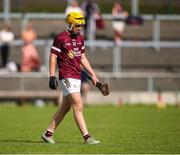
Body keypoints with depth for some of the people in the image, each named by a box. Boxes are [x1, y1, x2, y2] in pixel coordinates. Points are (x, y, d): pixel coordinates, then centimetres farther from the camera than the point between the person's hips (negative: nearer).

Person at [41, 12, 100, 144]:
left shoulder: (80, 38, 14)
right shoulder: (61, 38, -9)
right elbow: (53, 57, -8)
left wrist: (93, 75, 16)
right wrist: (52, 77, -15)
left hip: (77, 77, 8)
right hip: (67, 77, -8)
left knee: (65, 108, 11)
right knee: (78, 106, -13)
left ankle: (48, 133, 20)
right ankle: (87, 137, -14)